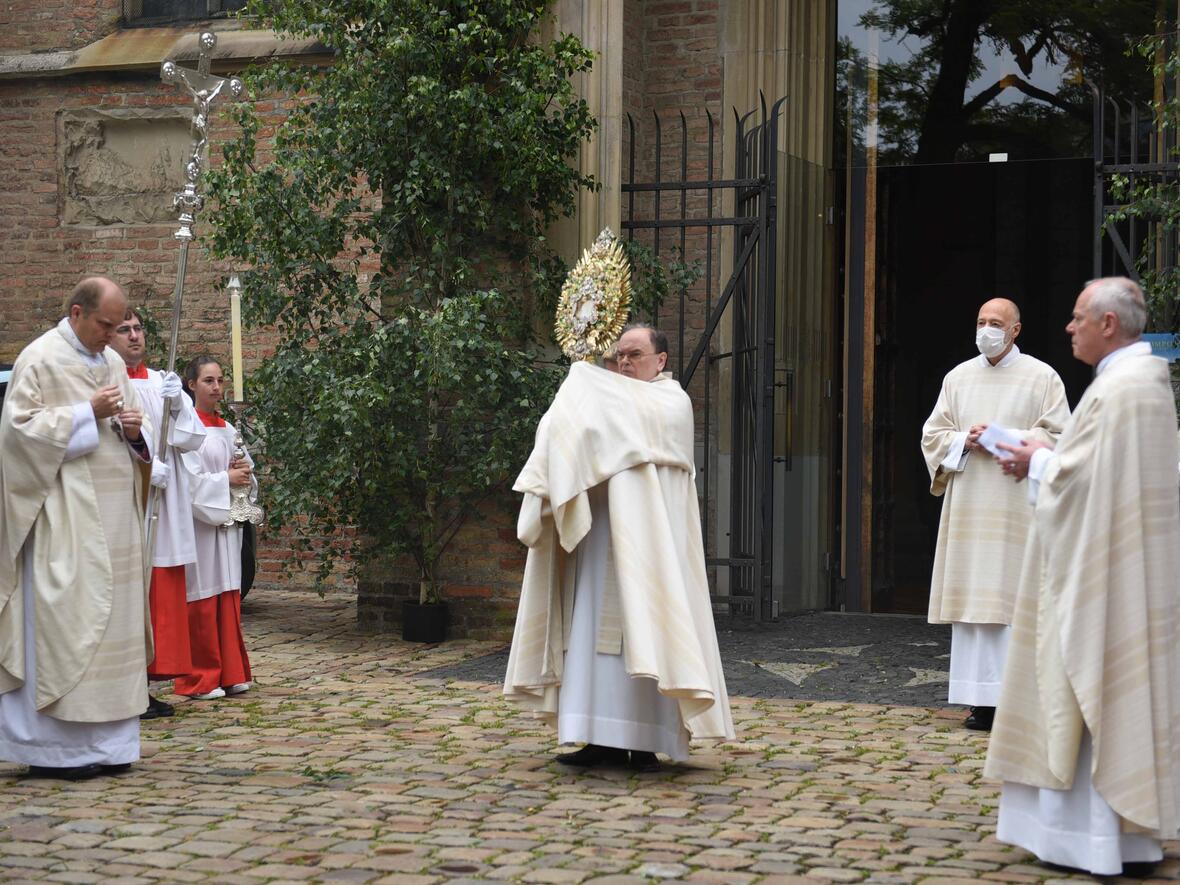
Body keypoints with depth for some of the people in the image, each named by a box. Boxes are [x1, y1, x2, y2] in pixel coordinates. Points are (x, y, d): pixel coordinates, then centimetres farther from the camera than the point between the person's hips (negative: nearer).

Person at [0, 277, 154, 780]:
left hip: (113, 518, 7)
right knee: (62, 621, -8)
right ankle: (55, 749, -3)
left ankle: (103, 744, 12)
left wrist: (134, 431, -3)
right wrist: (89, 413, -17)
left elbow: (140, 445, 21)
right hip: (64, 517, -7)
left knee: (112, 618, 6)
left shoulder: (113, 362, 16)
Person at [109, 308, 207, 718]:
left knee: (163, 598, 7)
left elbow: (193, 439, 9)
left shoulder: (161, 382, 16)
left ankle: (144, 687, 14)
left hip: (163, 511, 6)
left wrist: (178, 405, -8)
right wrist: (145, 467, -22)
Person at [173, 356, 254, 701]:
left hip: (227, 521, 7)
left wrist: (243, 469, 1)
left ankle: (229, 673, 13)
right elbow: (192, 480, -14)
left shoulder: (228, 429, 15)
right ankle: (200, 679, 2)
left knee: (228, 598, 8)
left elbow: (244, 469, 22)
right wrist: (228, 478, -9)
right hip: (198, 522, -7)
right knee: (202, 601, -4)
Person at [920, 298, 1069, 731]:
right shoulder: (958, 378, 14)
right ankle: (983, 699, 4)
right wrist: (965, 440, -6)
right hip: (968, 507, 4)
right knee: (971, 598, 0)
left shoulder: (1041, 378, 3)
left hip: (1018, 508, -4)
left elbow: (1059, 436, -2)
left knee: (1018, 599, -8)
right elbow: (932, 435, 13)